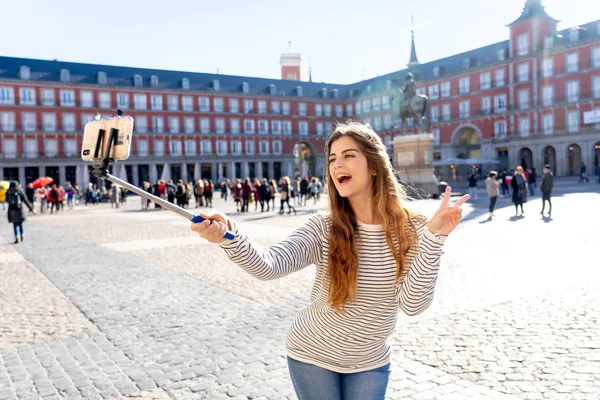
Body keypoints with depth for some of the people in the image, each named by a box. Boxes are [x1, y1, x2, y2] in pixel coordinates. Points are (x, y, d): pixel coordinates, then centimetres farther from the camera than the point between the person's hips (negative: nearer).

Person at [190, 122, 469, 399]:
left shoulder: (409, 230, -13)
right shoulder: (323, 228, -16)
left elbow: (413, 304, -21)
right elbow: (269, 265, -30)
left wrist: (433, 238, -29)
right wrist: (228, 236, -48)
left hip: (370, 363, 1)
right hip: (312, 356, -1)